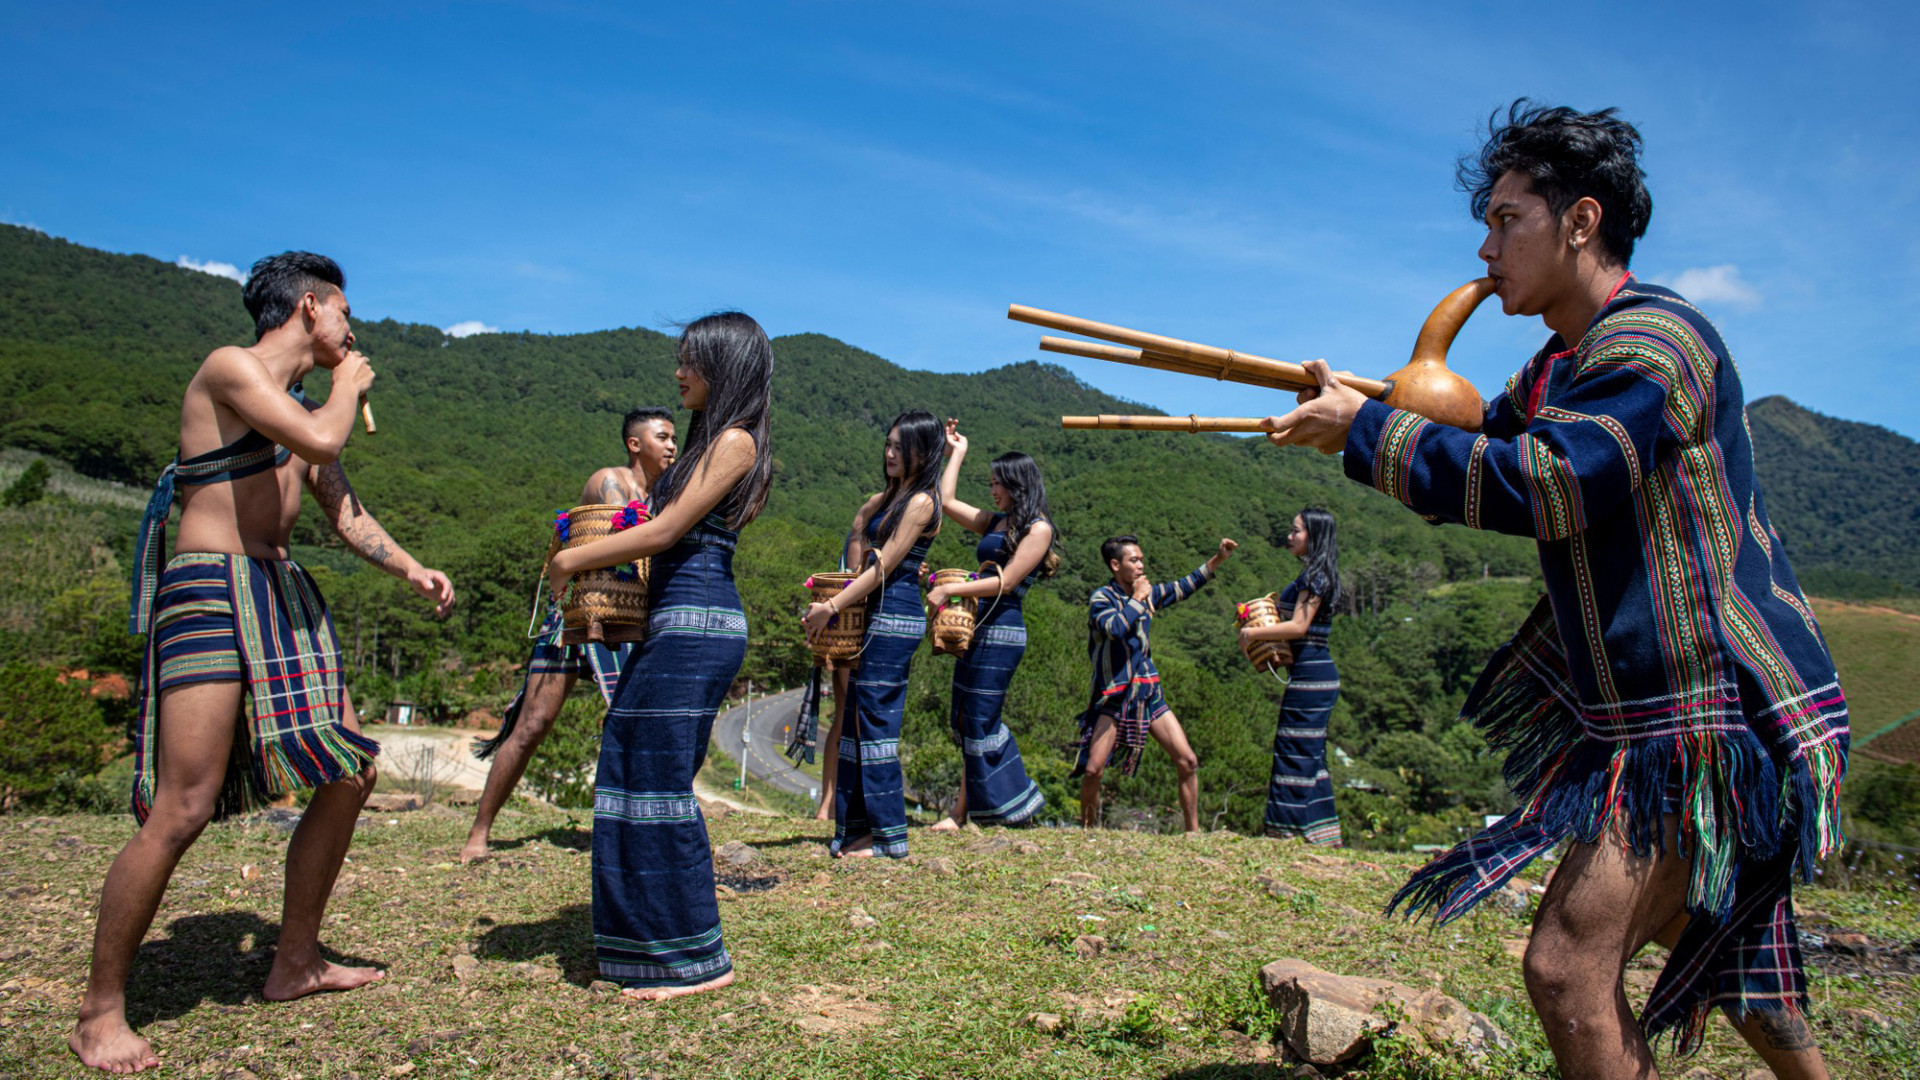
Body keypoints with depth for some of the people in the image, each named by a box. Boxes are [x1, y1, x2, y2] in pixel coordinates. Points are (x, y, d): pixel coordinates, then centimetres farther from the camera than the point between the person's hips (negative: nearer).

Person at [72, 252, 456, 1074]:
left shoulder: (301, 403, 19)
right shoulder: (229, 367, -8)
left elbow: (343, 509, 24)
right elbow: (321, 441, -23)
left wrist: (408, 568, 13)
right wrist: (349, 384, -3)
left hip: (283, 597, 9)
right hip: (211, 594, -9)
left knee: (350, 773, 8)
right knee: (183, 810, -12)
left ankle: (295, 964, 21)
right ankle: (100, 1011, 3)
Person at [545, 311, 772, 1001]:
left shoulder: (735, 440, -10)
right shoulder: (709, 439, 20)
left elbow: (664, 531, -14)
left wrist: (573, 559, -6)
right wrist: (581, 554, 12)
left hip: (698, 626, -10)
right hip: (677, 624, 10)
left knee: (658, 783, -6)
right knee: (632, 774, 13)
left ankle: (697, 961, 3)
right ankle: (653, 941, 24)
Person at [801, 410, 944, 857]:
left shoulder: (920, 502, -10)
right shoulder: (889, 498, 16)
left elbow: (884, 567, -14)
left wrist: (832, 608, -14)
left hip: (895, 617, -9)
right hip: (878, 617, 9)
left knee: (876, 719, -7)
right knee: (855, 717, 10)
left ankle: (887, 834, 0)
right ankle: (857, 826, 17)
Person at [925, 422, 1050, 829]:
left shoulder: (1038, 529, -7)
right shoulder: (995, 521, 16)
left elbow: (1005, 583, -15)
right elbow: (946, 502, 22)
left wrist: (949, 590, -15)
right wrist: (955, 453, 25)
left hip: (1001, 631, -8)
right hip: (975, 627, 8)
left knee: (978, 720, -6)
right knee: (964, 719, 8)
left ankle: (964, 811, 2)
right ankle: (964, 810, 14)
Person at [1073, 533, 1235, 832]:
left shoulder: (1148, 594, 10)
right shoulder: (1101, 598, -7)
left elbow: (1185, 586, 17)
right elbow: (1116, 628, -25)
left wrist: (1219, 558, 9)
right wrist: (1138, 599, -13)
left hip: (1148, 693, 5)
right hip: (1113, 697, -5)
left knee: (1188, 762, -2)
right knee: (1093, 770, -12)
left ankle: (1192, 831, 10)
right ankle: (1088, 831, 11)